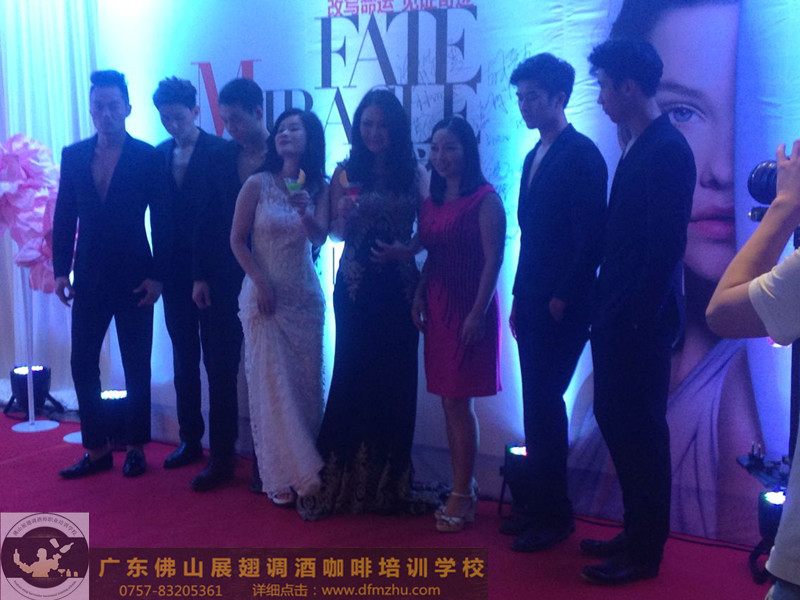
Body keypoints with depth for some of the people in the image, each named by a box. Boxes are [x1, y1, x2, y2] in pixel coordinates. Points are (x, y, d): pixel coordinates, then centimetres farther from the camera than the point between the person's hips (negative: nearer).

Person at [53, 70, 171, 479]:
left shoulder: (149, 158, -5)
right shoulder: (73, 155, 5)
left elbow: (162, 222, -6)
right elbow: (64, 217, 7)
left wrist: (157, 275, -10)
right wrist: (61, 270, 2)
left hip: (134, 279, -3)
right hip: (89, 278, 3)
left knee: (136, 368, 7)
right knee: (82, 364, 4)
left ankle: (135, 447, 21)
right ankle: (97, 449, 17)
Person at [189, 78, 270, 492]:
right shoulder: (221, 158, 7)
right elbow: (207, 220, 9)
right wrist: (200, 276, 4)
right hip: (224, 282, 4)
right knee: (220, 370, 7)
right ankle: (220, 458, 18)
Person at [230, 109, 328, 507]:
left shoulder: (318, 188, 5)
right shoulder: (258, 184, -3)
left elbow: (319, 238, -8)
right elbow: (237, 240, -2)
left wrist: (305, 212, -28)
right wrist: (260, 282, -10)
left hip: (305, 297, 3)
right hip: (264, 295, -3)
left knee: (307, 384, 6)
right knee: (272, 385, -2)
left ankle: (307, 470, 19)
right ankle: (282, 477, 9)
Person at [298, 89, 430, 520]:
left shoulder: (414, 173, 3)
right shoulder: (346, 172, 4)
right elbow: (336, 231, 3)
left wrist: (405, 250, -16)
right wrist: (345, 215, -18)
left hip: (399, 287, 0)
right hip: (355, 287, 0)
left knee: (395, 379, 4)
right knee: (351, 375, 1)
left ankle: (387, 483, 19)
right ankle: (337, 481, 12)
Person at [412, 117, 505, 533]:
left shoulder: (484, 199, -8)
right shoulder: (432, 201, 13)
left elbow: (493, 261, -13)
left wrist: (478, 313, -18)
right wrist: (419, 295, 3)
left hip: (468, 310, -7)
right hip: (437, 308, 7)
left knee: (458, 402, -5)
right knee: (450, 402, 9)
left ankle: (462, 496, 7)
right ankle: (464, 489, 20)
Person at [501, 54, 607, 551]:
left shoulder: (582, 155, -9)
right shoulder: (535, 156, 16)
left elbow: (592, 235, -16)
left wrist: (563, 298, -16)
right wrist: (521, 298, 13)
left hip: (562, 306, -8)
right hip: (532, 303, 8)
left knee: (545, 404, -5)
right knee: (538, 405, 11)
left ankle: (554, 515, 8)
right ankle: (537, 503, 21)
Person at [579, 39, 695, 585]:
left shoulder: (667, 150, -15)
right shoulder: (639, 148, 13)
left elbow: (667, 246, -20)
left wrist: (639, 318, -19)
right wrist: (606, 308, 12)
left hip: (641, 321, -9)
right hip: (619, 318, 9)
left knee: (640, 432, 2)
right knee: (617, 422, 16)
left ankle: (645, 553, 18)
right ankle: (636, 533, 31)